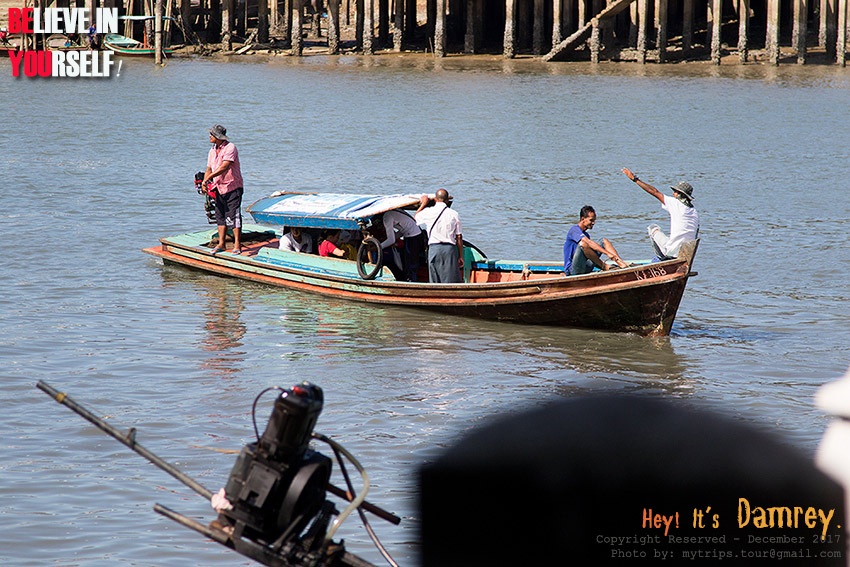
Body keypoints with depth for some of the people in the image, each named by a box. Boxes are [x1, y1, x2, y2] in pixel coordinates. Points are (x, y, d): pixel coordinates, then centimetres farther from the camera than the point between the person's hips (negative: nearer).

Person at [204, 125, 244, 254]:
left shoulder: (230, 148, -14)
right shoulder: (212, 151, 11)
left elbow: (224, 167, -24)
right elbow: (209, 169, 15)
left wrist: (209, 177, -26)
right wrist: (204, 183, -1)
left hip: (232, 187, -8)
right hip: (219, 189, 8)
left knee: (233, 216, -10)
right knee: (220, 216, 10)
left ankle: (237, 245, -10)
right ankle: (221, 243, 17)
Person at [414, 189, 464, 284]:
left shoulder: (429, 212, 1)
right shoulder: (454, 214, 2)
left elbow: (416, 216, 25)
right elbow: (459, 238, 3)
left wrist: (423, 203, 36)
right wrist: (460, 256, 9)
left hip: (434, 248, 0)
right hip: (450, 249, 0)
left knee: (434, 281, 6)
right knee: (452, 282, -1)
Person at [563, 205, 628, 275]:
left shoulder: (586, 235, 20)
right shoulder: (574, 229, -9)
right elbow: (589, 243, -24)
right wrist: (608, 253, -31)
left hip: (585, 268, 9)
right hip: (573, 270, -9)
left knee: (604, 241, 5)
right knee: (583, 243, -35)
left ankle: (621, 264, -15)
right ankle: (605, 266, -22)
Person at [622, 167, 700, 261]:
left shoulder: (676, 203, -8)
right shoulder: (695, 213, 10)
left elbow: (655, 192, -5)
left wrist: (634, 179, 1)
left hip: (673, 251, -7)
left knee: (652, 228, 16)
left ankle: (660, 258, 14)